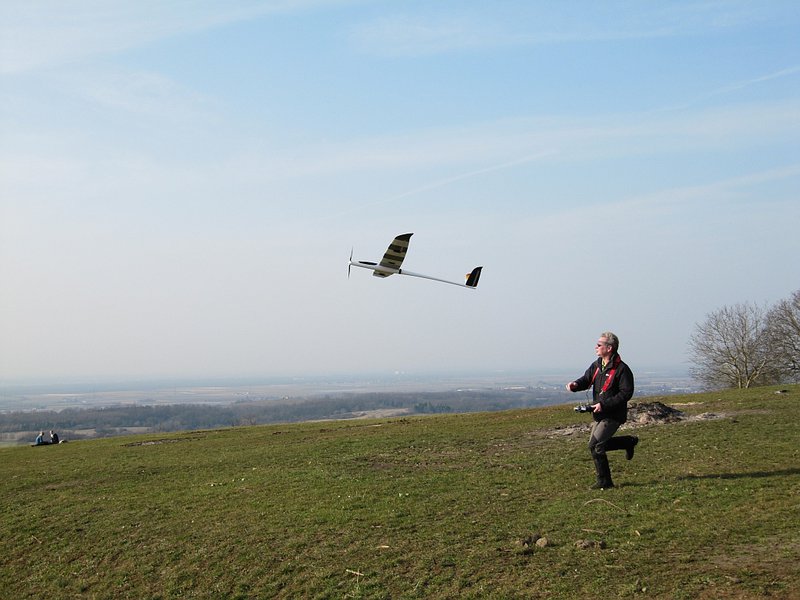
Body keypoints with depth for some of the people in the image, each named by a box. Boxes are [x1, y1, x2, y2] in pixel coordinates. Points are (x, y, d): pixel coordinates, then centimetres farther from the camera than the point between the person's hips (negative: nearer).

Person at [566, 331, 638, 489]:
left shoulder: (622, 369, -17)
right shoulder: (597, 365, 8)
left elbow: (626, 393, -20)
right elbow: (586, 379, 9)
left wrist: (604, 404, -25)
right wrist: (575, 385, -15)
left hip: (613, 415, -9)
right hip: (599, 414, 9)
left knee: (595, 445, -14)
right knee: (598, 444, 18)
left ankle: (604, 481, -1)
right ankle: (630, 441, 37)